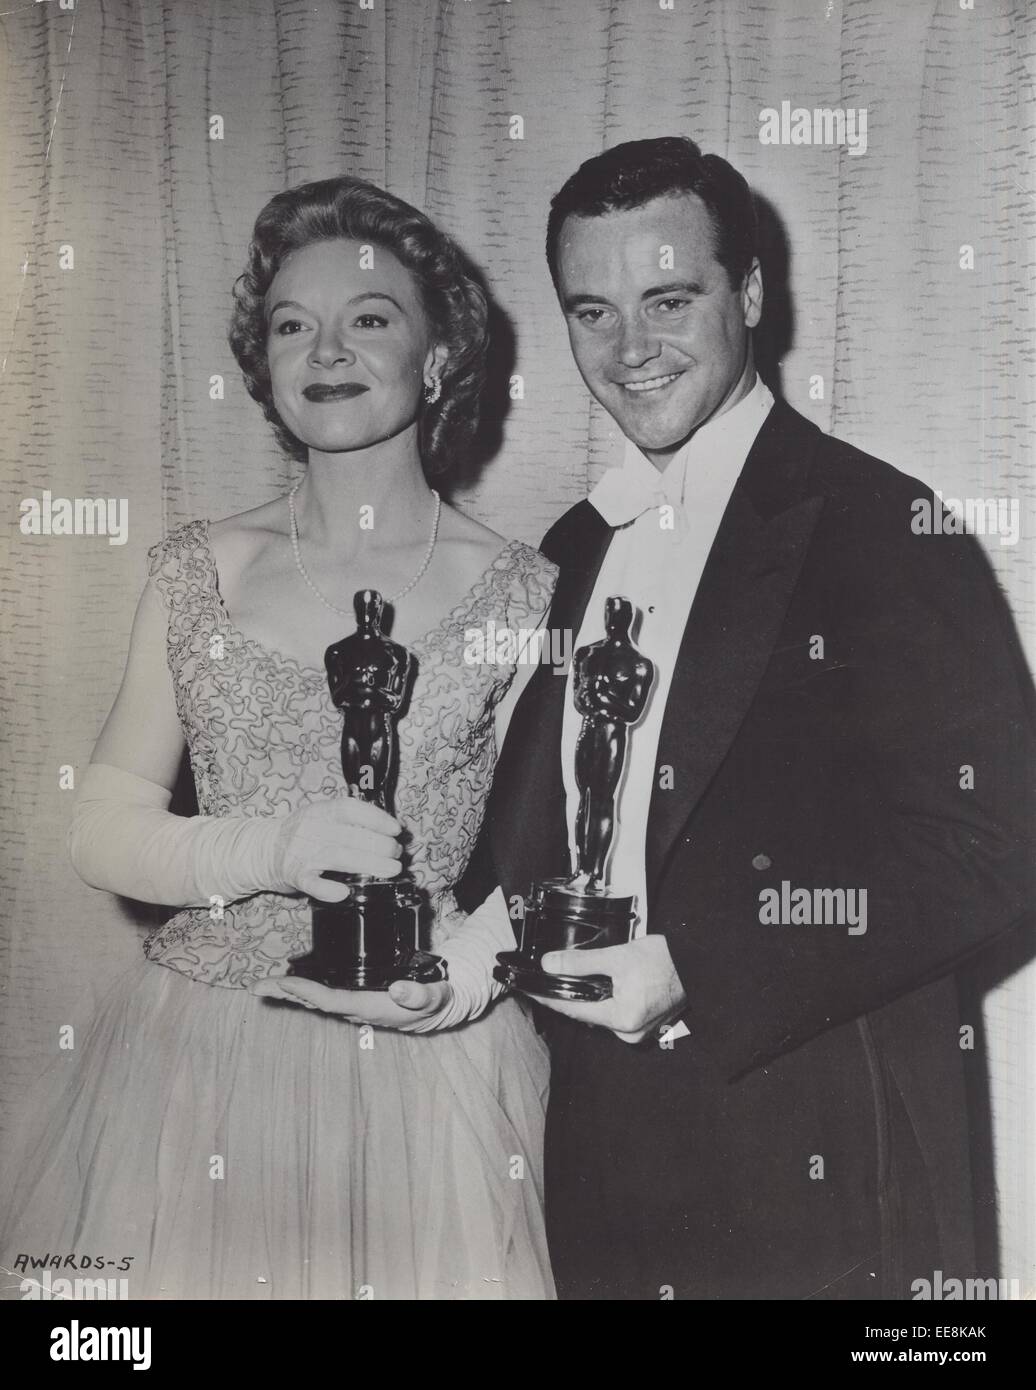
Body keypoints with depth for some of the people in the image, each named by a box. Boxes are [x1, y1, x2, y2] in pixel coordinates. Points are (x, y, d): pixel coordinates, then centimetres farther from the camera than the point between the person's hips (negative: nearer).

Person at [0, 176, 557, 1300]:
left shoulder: (520, 594, -3)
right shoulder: (196, 572, 2)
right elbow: (103, 831, 1)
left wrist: (465, 952, -16)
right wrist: (270, 849, -16)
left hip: (430, 1076, -1)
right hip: (201, 1067, 2)